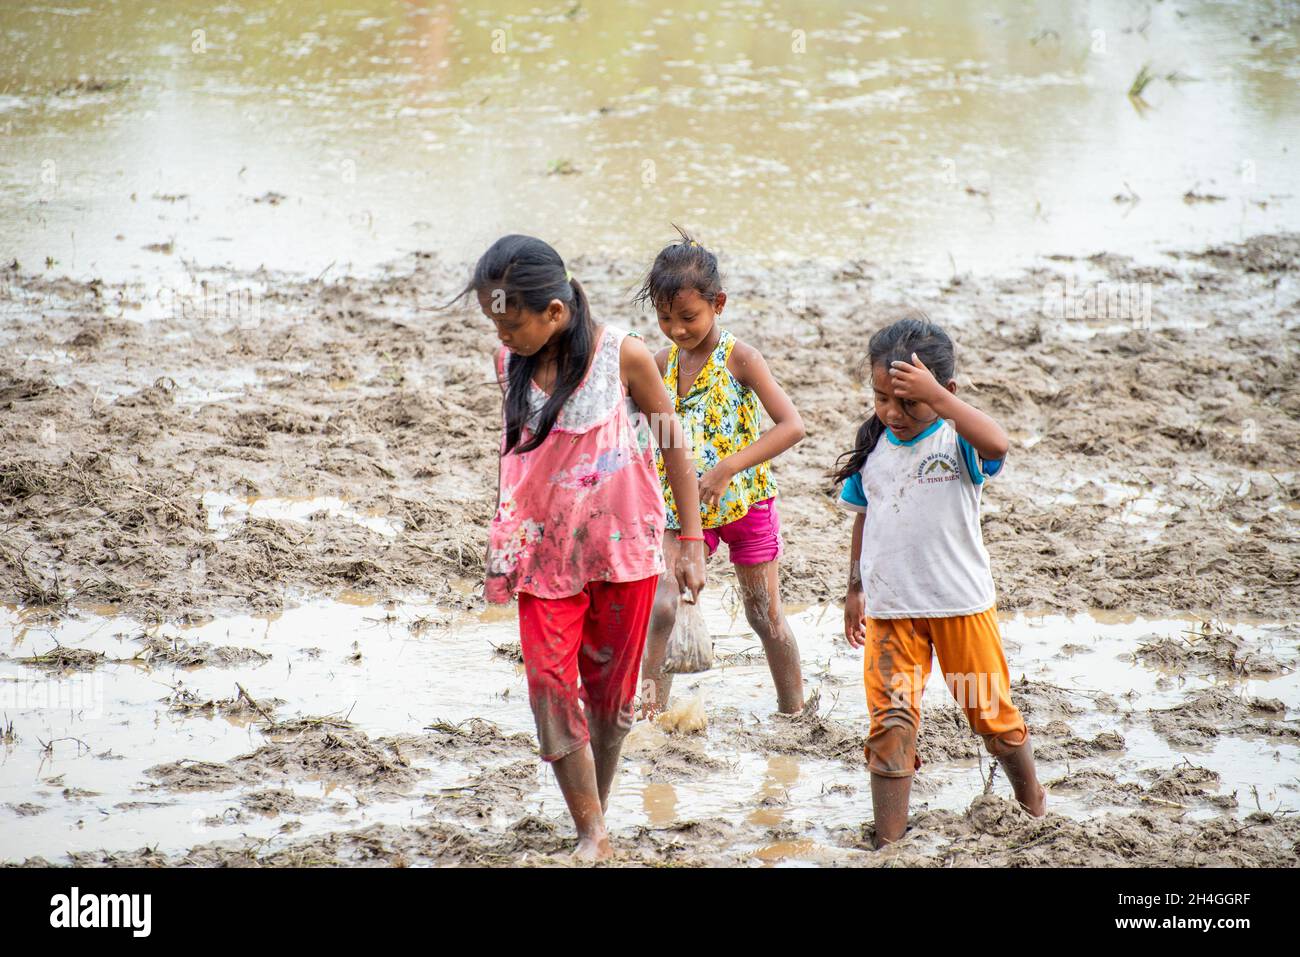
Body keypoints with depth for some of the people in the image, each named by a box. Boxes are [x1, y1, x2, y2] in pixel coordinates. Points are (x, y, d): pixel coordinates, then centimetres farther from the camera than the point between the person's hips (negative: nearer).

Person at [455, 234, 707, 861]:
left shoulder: (623, 357, -13)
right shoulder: (510, 362, -2)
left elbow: (673, 446, -4)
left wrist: (693, 543, -3)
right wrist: (504, 542, 15)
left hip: (621, 548, -2)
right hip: (545, 551, 2)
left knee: (609, 688, 9)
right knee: (550, 685, -9)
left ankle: (599, 809, 29)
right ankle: (591, 835, -2)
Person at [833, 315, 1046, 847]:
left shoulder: (957, 442, -12)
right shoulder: (873, 448, 2)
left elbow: (997, 444, -36)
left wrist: (935, 395, -40)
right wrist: (856, 588, 21)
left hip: (962, 603, -3)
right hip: (889, 608, 3)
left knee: (993, 713, 12)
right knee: (891, 723, -4)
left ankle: (1034, 808, 35)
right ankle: (888, 839, 0)